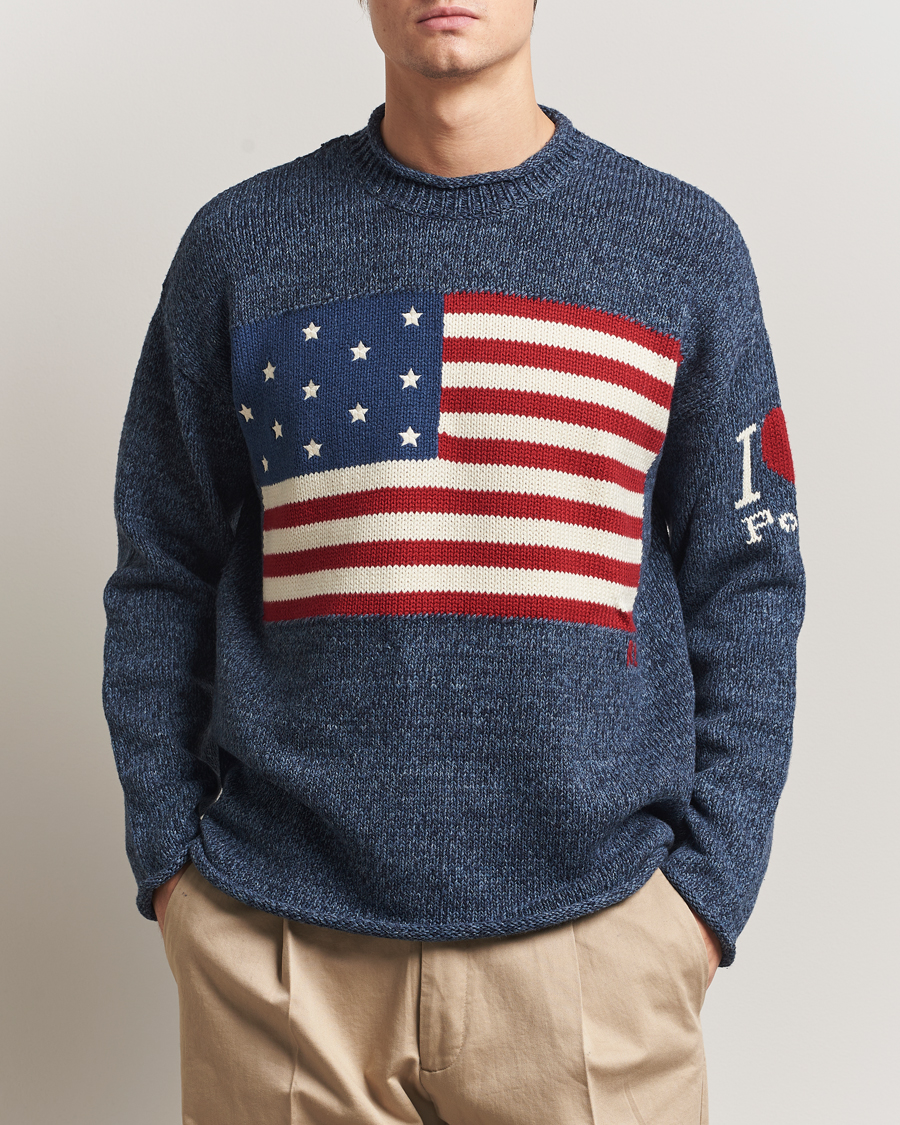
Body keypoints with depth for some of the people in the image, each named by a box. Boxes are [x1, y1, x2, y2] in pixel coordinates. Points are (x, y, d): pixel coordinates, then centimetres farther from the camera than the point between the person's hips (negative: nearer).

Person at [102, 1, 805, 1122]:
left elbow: (746, 588, 4)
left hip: (594, 925, 0)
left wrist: (709, 884, -3)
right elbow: (163, 577, 7)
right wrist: (170, 857, 1)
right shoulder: (240, 243, 5)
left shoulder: (685, 246, 4)